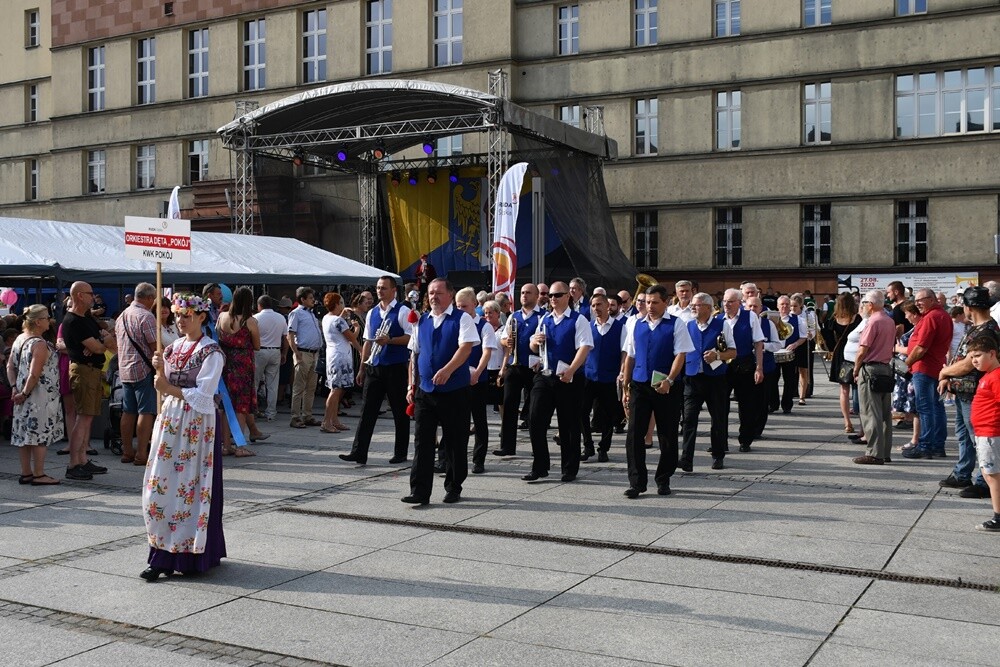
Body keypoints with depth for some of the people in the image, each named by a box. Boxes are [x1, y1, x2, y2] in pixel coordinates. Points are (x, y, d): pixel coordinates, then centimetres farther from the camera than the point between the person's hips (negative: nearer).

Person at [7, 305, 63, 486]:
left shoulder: (19, 339, 9)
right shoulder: (40, 344, -17)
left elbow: (10, 367, 10)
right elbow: (34, 374, -23)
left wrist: (15, 388, 5)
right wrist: (25, 393, -13)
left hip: (23, 395, 9)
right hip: (40, 396, -9)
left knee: (24, 432, 11)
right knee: (40, 433, -2)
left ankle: (26, 473, 19)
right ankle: (39, 475, 2)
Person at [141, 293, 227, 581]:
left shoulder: (211, 352, -8)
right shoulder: (174, 347, 13)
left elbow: (203, 395, -15)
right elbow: (165, 385, 12)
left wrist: (170, 389, -12)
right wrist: (160, 369, -5)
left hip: (197, 424, -7)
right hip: (170, 420, 7)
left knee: (190, 487, -1)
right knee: (163, 485, 3)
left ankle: (192, 555, 9)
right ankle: (165, 554, 9)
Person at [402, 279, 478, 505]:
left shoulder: (462, 319, -3)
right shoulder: (422, 321, 13)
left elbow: (465, 347, -17)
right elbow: (414, 355, 16)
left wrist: (447, 370, -30)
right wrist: (412, 385, 11)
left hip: (454, 391, -4)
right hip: (425, 391, 4)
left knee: (455, 442, 5)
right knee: (422, 441, 1)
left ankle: (453, 489, 19)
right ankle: (419, 492, 4)